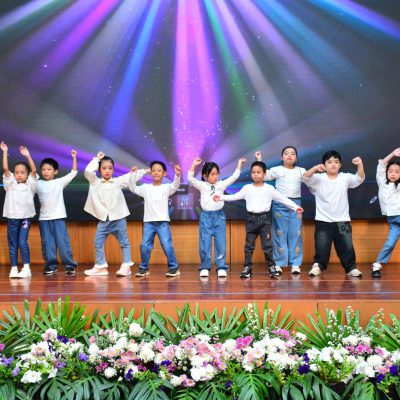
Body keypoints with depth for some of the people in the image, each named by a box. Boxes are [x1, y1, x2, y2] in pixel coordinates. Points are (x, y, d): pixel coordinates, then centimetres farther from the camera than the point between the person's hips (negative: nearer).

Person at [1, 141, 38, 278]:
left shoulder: (30, 185, 5)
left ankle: (26, 268, -2)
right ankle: (14, 269, 10)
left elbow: (34, 170, -7)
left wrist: (28, 156, -12)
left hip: (26, 217, -2)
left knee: (22, 242, -9)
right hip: (12, 217, 2)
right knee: (12, 244, 5)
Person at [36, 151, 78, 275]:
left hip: (58, 217, -2)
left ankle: (70, 265, 0)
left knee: (63, 242, -4)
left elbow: (73, 172, 2)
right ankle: (51, 266, 11)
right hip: (44, 218, 3)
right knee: (47, 243, 4)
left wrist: (74, 158, -3)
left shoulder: (60, 182, 3)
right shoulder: (38, 184, 9)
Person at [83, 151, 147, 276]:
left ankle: (126, 266, 10)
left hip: (118, 218, -2)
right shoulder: (95, 182, 4)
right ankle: (100, 267, 10)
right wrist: (97, 159, -1)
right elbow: (88, 171, -8)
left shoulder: (118, 181, 2)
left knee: (124, 242, 4)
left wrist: (144, 171, 4)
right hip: (103, 219, 2)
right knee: (98, 243, 2)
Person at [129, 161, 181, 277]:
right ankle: (144, 268, 14)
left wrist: (177, 175, -33)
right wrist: (133, 174, -10)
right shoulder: (146, 187, 9)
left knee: (167, 245, -9)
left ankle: (174, 267, 2)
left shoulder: (166, 187, 4)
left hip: (163, 222, -2)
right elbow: (133, 188, 2)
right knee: (144, 246, -1)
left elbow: (175, 186, -14)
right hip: (148, 222, 2)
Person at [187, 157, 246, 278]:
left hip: (219, 216, 2)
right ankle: (205, 268, 9)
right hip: (206, 216, -1)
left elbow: (234, 177, 8)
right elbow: (190, 178, -8)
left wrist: (239, 163, 6)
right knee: (205, 243, 0)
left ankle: (221, 267, 6)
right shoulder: (202, 186, 3)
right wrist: (194, 165, -15)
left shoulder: (221, 184, 8)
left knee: (221, 243, 1)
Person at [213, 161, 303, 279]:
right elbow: (234, 196, 4)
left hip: (264, 218, -1)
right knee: (249, 245, 4)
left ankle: (271, 267, 8)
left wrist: (296, 207, 0)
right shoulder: (247, 188, 4)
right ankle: (247, 268, 10)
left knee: (267, 245, 0)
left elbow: (283, 198, 3)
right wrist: (221, 197, -5)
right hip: (251, 218, 1)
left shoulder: (269, 188, 1)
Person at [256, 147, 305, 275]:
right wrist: (259, 161, -9)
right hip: (280, 204, -2)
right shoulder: (277, 170, 0)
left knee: (296, 233, 2)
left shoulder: (301, 171, 9)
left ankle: (295, 264, 7)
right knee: (280, 233, 1)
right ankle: (278, 263, 6)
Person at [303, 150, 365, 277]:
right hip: (323, 221, -2)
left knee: (347, 246, 5)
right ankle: (318, 266, 17)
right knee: (321, 246, 2)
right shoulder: (319, 178, -3)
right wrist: (315, 168, -37)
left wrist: (360, 165, -27)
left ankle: (351, 267, 14)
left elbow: (359, 179, -8)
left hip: (342, 221, 2)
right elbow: (305, 178, -18)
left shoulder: (345, 178, 3)